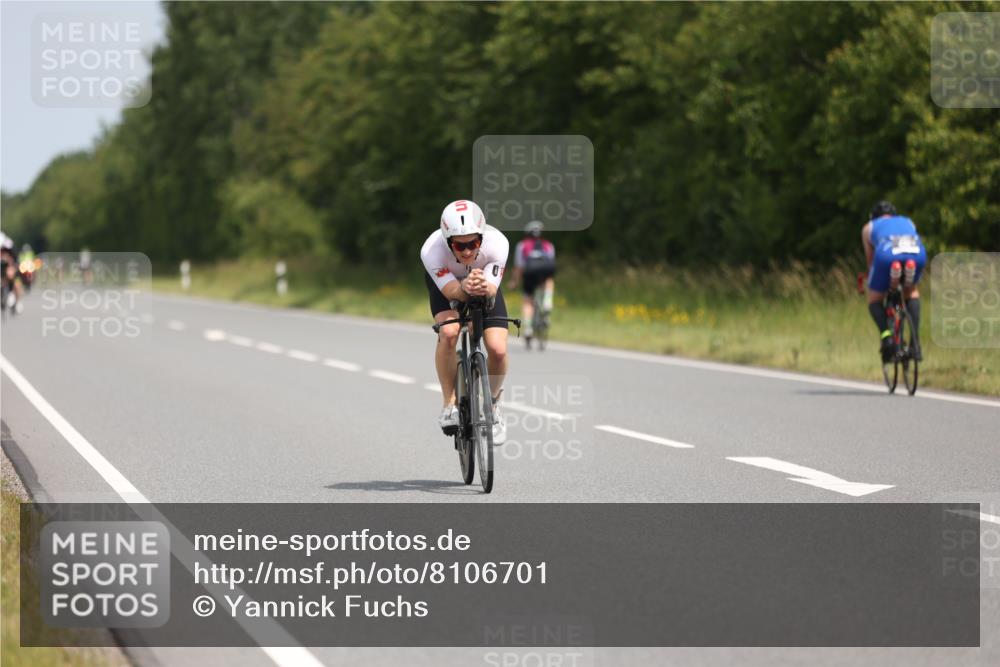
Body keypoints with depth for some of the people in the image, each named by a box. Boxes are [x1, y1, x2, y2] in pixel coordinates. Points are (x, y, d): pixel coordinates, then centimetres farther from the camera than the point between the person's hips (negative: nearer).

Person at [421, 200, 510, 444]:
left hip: (486, 285, 1)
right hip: (446, 283, -1)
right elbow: (450, 291, -37)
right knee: (448, 333, -31)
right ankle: (449, 404, -15)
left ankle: (493, 406, 11)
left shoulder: (497, 243, -37)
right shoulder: (432, 250, -38)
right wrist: (465, 288, -60)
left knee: (498, 349, -17)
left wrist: (484, 288, -62)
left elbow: (493, 288, -38)